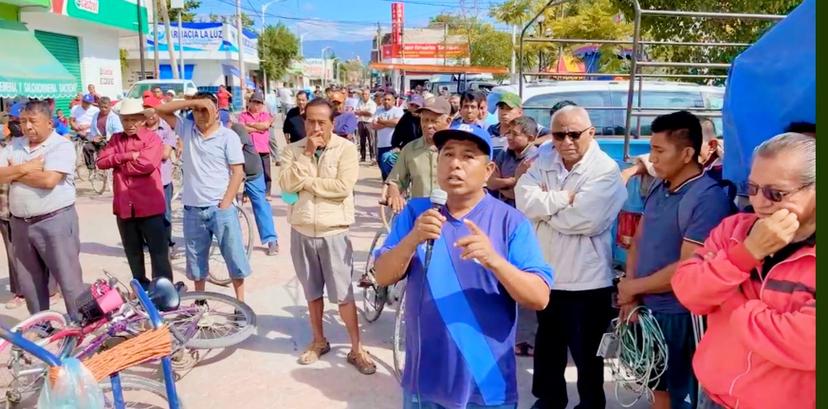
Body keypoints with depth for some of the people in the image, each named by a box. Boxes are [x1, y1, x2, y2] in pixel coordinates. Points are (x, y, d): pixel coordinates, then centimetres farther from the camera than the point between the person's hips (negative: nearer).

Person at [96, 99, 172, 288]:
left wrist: (119, 164, -6)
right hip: (124, 207, 6)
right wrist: (127, 156, -14)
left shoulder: (153, 138, -5)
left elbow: (146, 165, -20)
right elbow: (101, 161, -2)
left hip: (149, 207, -6)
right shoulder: (116, 139, 12)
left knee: (159, 253, -1)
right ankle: (141, 289, 32)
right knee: (133, 254, 17)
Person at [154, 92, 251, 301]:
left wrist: (224, 205, -13)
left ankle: (240, 304, 13)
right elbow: (161, 110, 6)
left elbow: (237, 173, -7)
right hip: (193, 210, 4)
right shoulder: (187, 129, 8)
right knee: (196, 261, 14)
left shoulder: (228, 136, -4)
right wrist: (191, 102, -8)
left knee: (234, 257, 2)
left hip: (221, 209, -4)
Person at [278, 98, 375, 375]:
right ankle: (318, 341, 34)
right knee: (312, 291, 17)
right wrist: (307, 154, -16)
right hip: (301, 231, 4)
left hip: (333, 232, -4)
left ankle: (357, 349, 13)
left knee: (343, 294, 0)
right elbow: (286, 184, -10)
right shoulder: (294, 150, 3)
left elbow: (343, 186, -20)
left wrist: (306, 181, -12)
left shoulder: (346, 148, -8)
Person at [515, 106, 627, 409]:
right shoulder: (543, 161, 3)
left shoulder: (606, 170, -14)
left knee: (586, 355, 12)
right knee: (547, 347, 23)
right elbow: (524, 200, -13)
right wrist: (564, 197, -20)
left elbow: (583, 219, -26)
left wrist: (544, 203, -13)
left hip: (586, 281, -5)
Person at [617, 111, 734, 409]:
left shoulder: (708, 198, -21)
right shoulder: (659, 187, 4)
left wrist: (633, 287, -11)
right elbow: (638, 240, 10)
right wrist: (630, 296, -3)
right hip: (649, 308, 7)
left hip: (680, 316, -7)